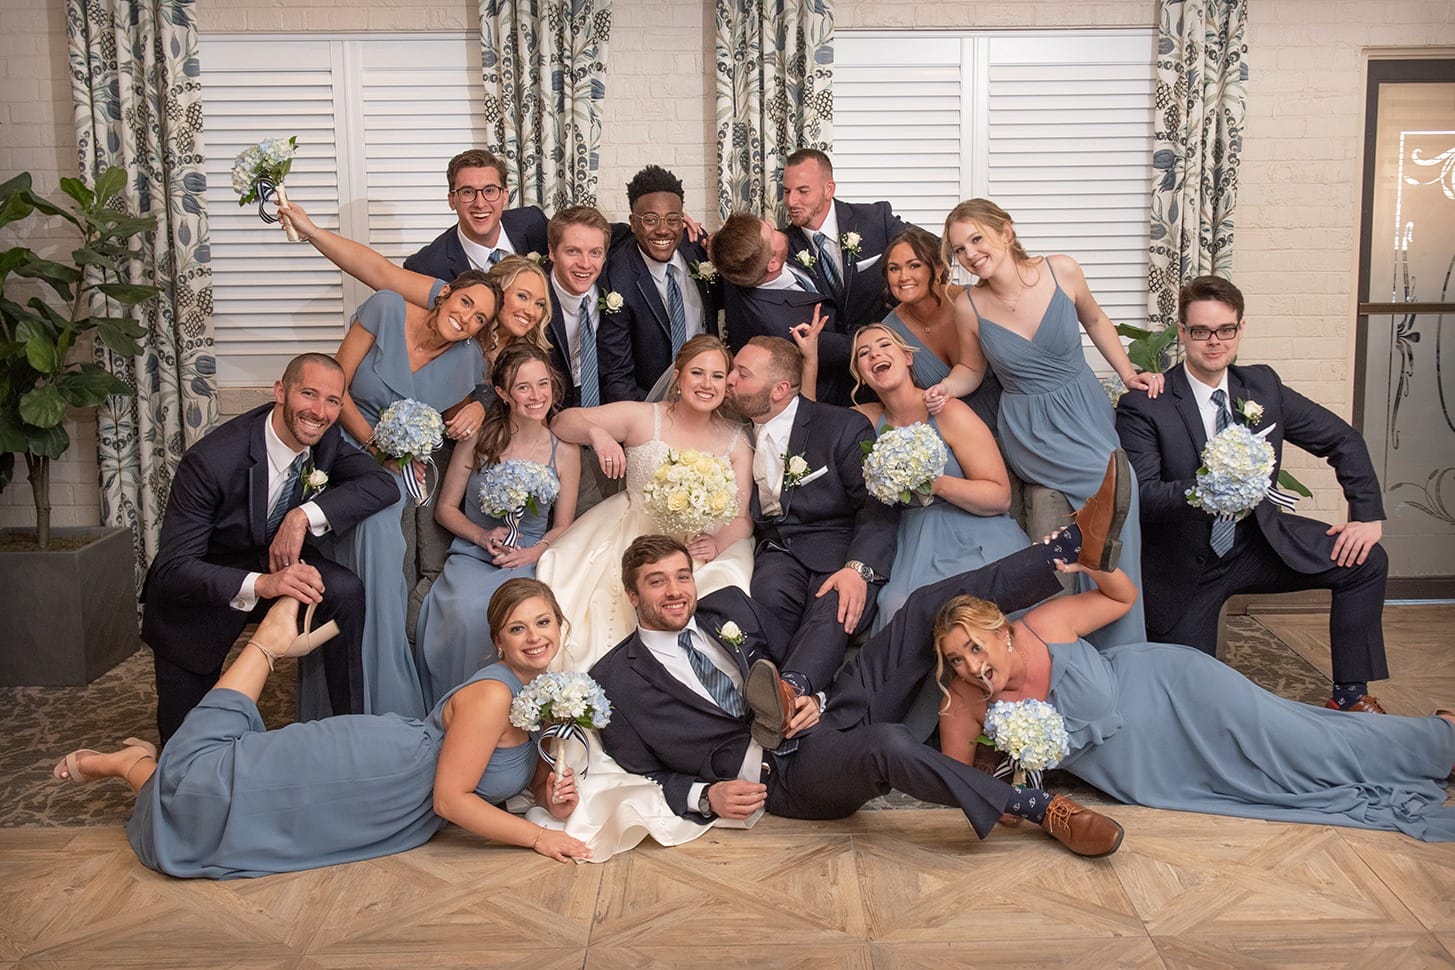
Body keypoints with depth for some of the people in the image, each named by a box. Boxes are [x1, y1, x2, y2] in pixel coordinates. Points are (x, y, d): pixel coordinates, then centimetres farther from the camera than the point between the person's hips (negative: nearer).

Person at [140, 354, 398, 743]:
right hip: (201, 590, -3)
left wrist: (305, 515, -34)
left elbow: (382, 484, -21)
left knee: (345, 590, -27)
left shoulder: (325, 438, -15)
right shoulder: (210, 461, -31)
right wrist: (260, 584, -51)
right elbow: (173, 569, -34)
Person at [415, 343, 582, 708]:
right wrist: (483, 536, -9)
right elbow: (445, 508, 9)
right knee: (464, 613, -34)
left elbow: (562, 527, 11)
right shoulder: (479, 439, 2)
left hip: (528, 563, 0)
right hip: (472, 555, 0)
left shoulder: (565, 452, 5)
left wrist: (532, 553, -10)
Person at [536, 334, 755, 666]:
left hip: (697, 548, 1)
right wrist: (596, 432, -22)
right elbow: (562, 423, 0)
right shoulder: (643, 418, 0)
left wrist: (717, 543, -20)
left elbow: (742, 518, 2)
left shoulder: (736, 442, 6)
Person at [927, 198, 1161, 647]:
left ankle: (1122, 648, 16)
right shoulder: (969, 306, -9)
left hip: (1088, 411, 3)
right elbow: (971, 369, 6)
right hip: (1030, 432, -2)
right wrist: (946, 388, -14)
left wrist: (1128, 373, 5)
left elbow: (1094, 320, 11)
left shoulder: (1062, 270, -8)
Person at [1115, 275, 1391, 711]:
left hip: (1255, 542, 5)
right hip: (1183, 567, -4)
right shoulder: (1144, 406, -17)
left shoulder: (1262, 385, -2)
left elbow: (1342, 439, 7)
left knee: (1367, 561, -11)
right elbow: (1138, 495, -25)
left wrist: (1368, 515, 0)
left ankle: (1350, 695, 2)